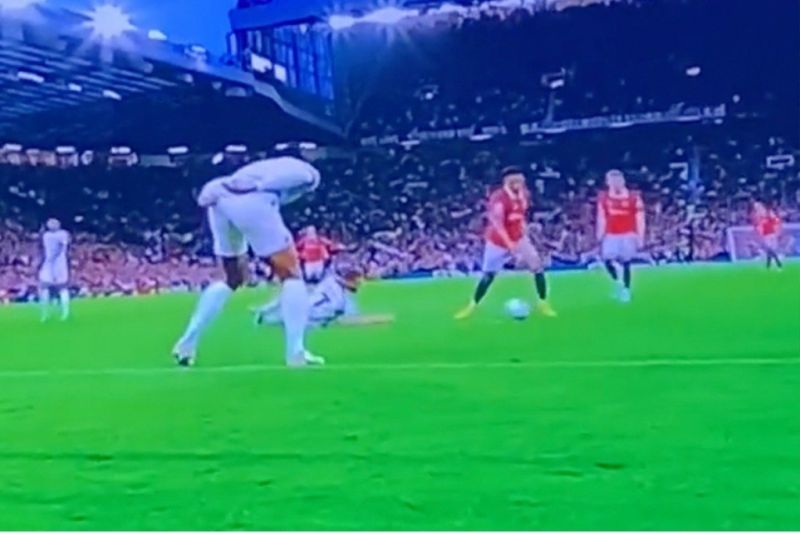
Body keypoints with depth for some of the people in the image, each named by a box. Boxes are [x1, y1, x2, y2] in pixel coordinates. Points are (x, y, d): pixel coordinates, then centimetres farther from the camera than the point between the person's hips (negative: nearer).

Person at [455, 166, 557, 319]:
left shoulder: (524, 194, -5)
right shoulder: (498, 198, -26)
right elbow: (498, 225, -33)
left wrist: (524, 227, 7)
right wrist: (510, 245, -41)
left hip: (519, 239, 5)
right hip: (498, 242, -5)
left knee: (538, 267, -6)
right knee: (489, 275, 3)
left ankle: (543, 303, 10)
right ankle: (472, 305, 22)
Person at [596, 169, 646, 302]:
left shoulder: (634, 198, -6)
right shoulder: (603, 198, 2)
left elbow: (639, 220, -2)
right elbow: (601, 219, 9)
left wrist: (640, 238, -5)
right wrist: (600, 236, 7)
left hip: (628, 235, -2)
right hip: (611, 235, 2)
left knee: (626, 263, 1)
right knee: (607, 260, -11)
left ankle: (626, 289, 14)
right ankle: (618, 281, 16)